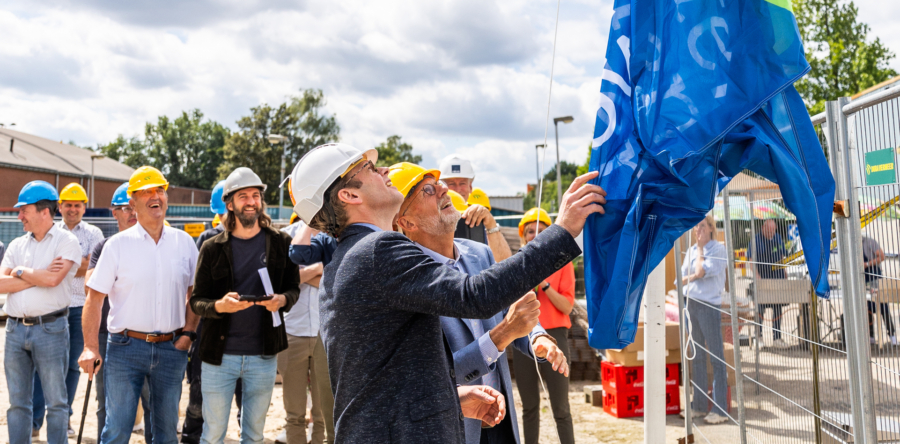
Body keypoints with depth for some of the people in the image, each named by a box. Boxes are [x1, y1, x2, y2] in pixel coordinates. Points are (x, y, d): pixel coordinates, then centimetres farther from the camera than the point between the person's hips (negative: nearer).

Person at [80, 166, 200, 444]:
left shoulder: (184, 242, 7)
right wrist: (90, 347, -11)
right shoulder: (118, 244, -1)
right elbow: (95, 298, -3)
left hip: (171, 348, 3)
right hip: (126, 347, -2)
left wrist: (188, 332, 1)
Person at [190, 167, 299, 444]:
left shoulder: (280, 243, 2)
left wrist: (282, 300, -15)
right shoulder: (212, 248, -1)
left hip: (263, 356, 1)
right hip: (219, 355, -1)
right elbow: (196, 301, -1)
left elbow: (293, 286, 8)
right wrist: (219, 306, -23)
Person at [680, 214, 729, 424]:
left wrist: (700, 247, -4)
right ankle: (698, 405, 19)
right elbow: (682, 279, 11)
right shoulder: (692, 250, 14)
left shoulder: (718, 249, -6)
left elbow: (701, 271, -16)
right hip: (691, 303, 7)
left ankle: (719, 409, -3)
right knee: (696, 356, 12)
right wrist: (691, 277, -10)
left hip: (709, 304, -7)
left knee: (717, 356, -4)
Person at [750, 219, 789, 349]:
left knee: (778, 308, 6)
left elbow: (782, 256, 18)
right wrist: (757, 276, -18)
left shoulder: (778, 238, 9)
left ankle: (777, 338, 12)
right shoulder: (756, 240, -6)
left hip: (777, 278, 5)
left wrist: (784, 274, 13)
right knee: (761, 308, -2)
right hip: (762, 279, -5)